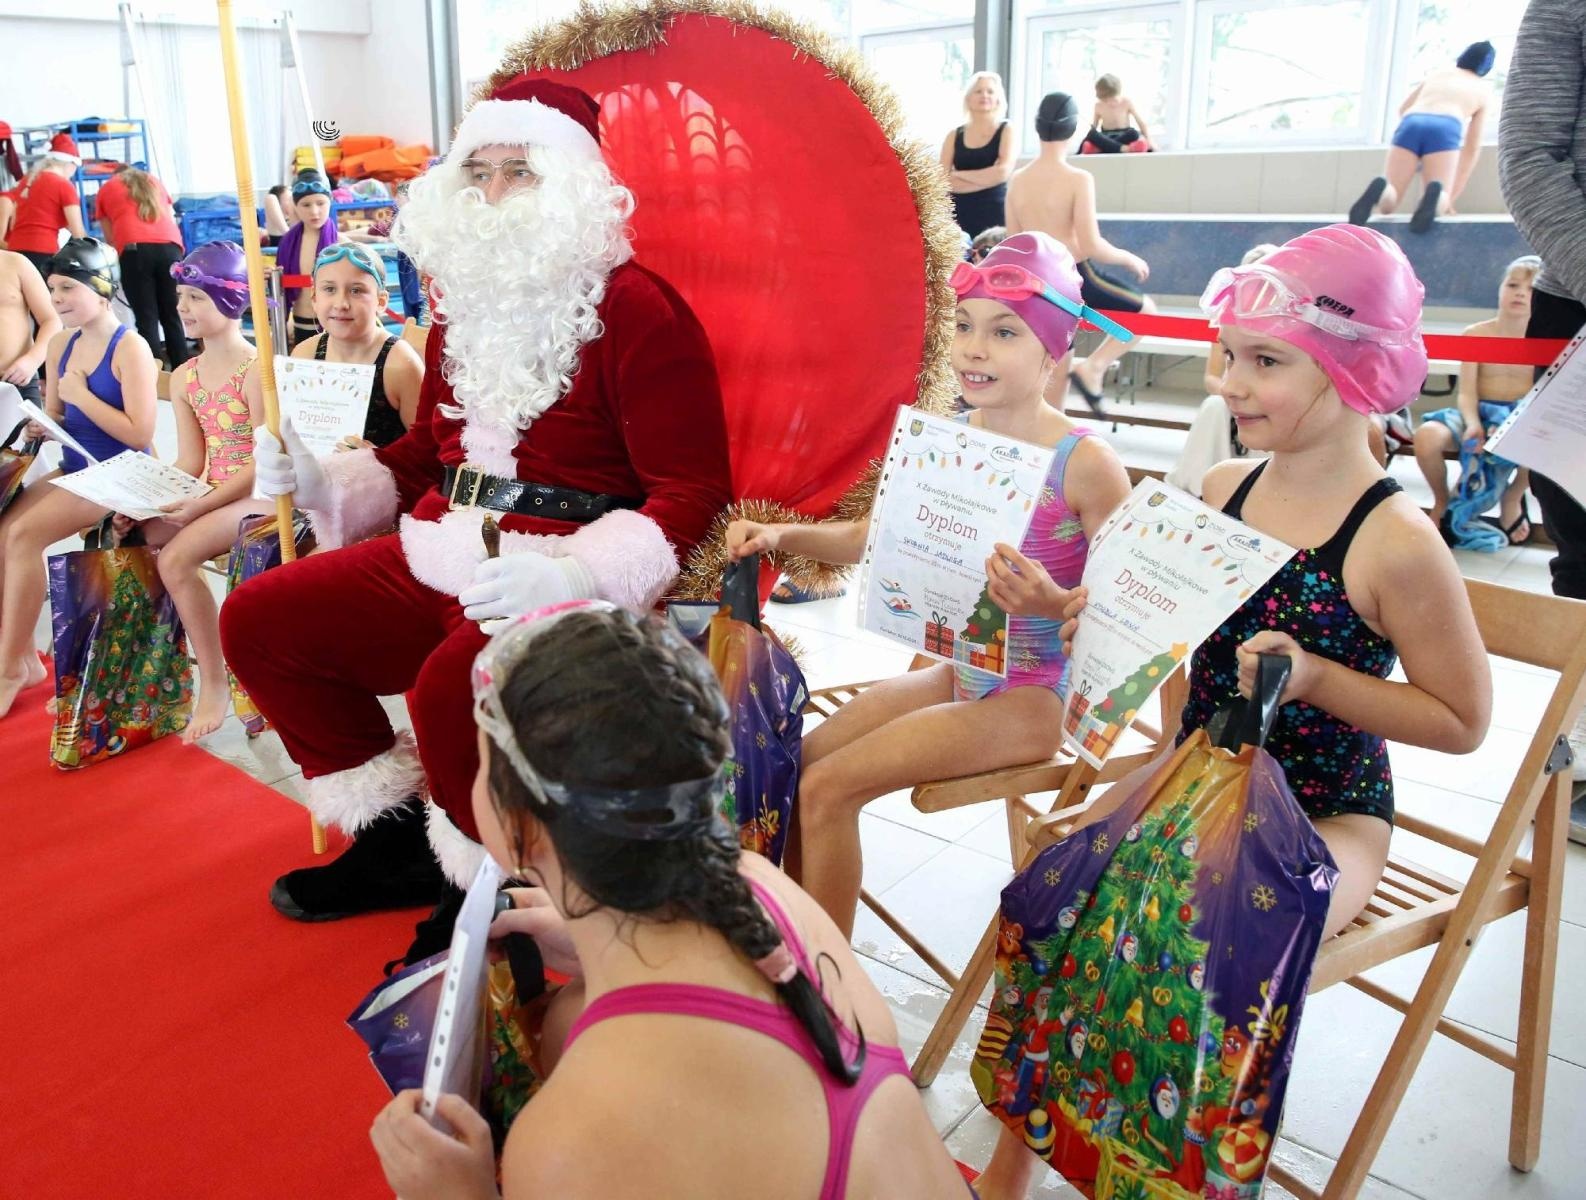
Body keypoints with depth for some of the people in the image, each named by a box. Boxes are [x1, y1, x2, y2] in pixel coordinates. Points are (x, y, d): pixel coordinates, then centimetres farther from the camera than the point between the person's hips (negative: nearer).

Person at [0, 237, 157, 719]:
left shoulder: (129, 348, -12)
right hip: (71, 468, 8)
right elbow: (57, 417, 20)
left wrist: (80, 394, -15)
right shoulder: (60, 345, 11)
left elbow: (140, 434, -18)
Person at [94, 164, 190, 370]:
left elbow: (110, 238, 25)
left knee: (146, 320, -2)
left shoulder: (106, 189, 25)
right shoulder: (154, 182, 31)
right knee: (173, 318, 5)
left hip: (135, 249, -2)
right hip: (170, 246, 2)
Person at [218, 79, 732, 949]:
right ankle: (399, 838, 16)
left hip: (566, 579, -8)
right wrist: (320, 482, 11)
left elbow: (692, 490, -16)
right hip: (441, 560, 8)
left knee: (450, 683, -35)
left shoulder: (634, 309, -10)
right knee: (256, 621, 4)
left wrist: (574, 571, -30)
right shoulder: (464, 308, 14)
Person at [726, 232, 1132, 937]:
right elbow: (872, 536, 9)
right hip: (959, 672, 7)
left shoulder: (1085, 464, -19)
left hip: (1034, 696, -7)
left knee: (826, 789, -15)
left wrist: (1053, 603, -36)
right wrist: (780, 536, -6)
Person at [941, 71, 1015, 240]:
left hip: (994, 214, -1)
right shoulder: (954, 136, 9)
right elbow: (942, 181, -2)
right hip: (959, 214, 2)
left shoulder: (1006, 130, 6)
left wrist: (960, 175, -4)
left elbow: (1003, 172, -9)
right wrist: (989, 177, -7)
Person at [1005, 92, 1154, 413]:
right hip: (1076, 278, -6)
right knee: (1145, 311, 17)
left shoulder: (1018, 179, 2)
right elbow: (1091, 246, -18)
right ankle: (1093, 367, 0)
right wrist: (1129, 258, 0)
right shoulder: (1078, 179, -15)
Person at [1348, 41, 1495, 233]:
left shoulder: (1436, 74, 36)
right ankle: (1437, 194, -35)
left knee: (1386, 204, 4)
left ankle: (1380, 189, -33)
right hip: (1445, 128, -2)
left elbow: (1402, 110, 43)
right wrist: (1451, 197, 22)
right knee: (1439, 208, 2)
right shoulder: (1484, 90, 29)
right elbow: (1472, 148, 23)